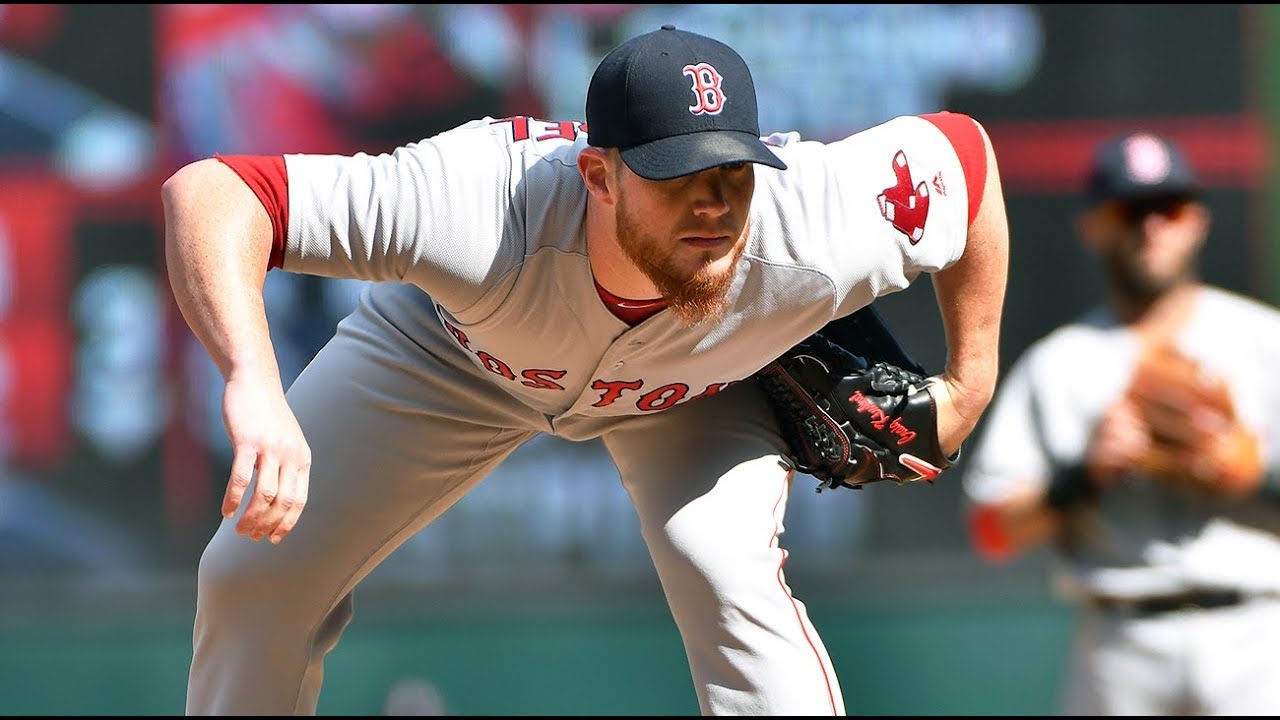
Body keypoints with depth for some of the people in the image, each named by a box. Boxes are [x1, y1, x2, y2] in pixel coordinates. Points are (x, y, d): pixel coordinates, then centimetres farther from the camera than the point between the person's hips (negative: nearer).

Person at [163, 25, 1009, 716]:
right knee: (258, 573, -1)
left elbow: (965, 149, -20)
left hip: (702, 392, 0)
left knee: (725, 568, -28)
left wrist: (970, 383, -13)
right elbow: (207, 192, -56)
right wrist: (254, 390, -72)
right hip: (454, 346, 0)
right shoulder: (480, 213, -49)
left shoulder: (812, 240, -42)